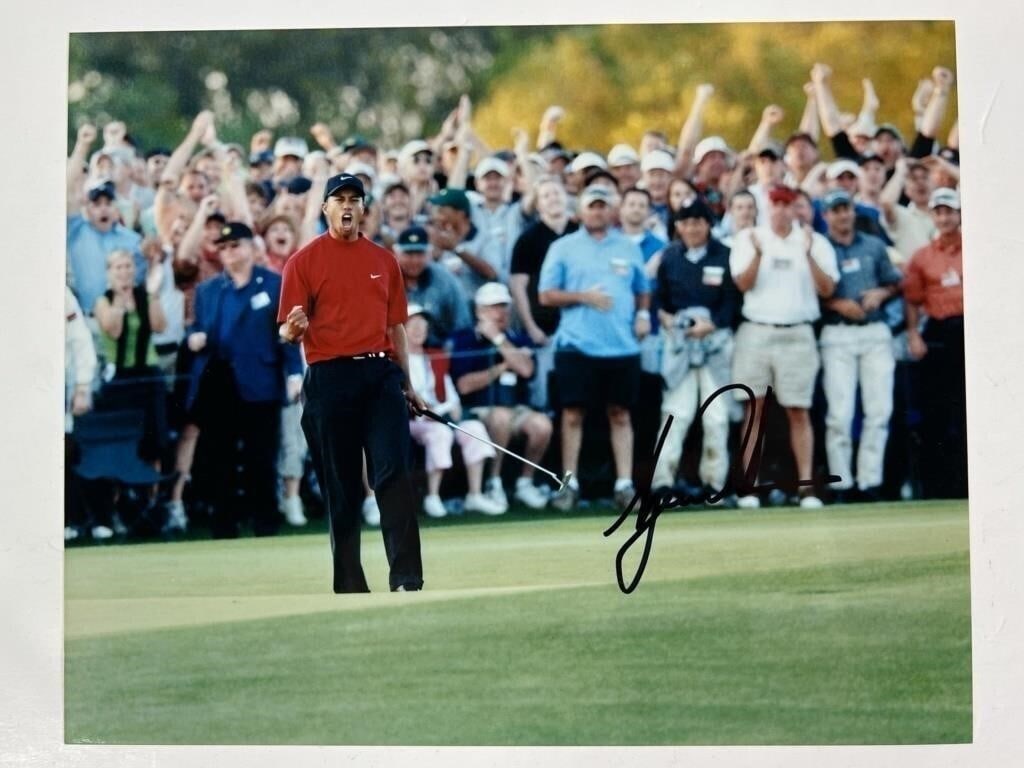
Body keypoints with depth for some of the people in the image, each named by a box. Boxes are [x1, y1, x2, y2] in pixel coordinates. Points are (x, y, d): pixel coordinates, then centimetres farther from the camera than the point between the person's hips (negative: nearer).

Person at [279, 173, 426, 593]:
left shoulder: (384, 260, 15)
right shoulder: (304, 261, 4)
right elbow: (288, 330, -1)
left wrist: (407, 383, 16)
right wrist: (294, 327, -25)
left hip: (381, 374, 2)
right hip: (330, 378, -2)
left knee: (394, 473, -10)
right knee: (341, 486, 2)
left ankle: (406, 579, -15)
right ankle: (349, 585, 7)